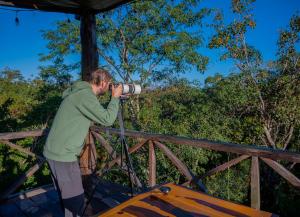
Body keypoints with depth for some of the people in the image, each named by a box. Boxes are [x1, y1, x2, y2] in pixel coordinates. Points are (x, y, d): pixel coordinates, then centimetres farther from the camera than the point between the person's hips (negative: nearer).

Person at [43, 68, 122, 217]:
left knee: (66, 195, 22)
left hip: (55, 152, 10)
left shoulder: (79, 91, 11)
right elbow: (107, 120, -18)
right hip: (63, 155, -10)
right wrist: (115, 98, -4)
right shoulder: (85, 95, -19)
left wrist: (113, 98, 15)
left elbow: (98, 116, 20)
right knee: (75, 199, 2)